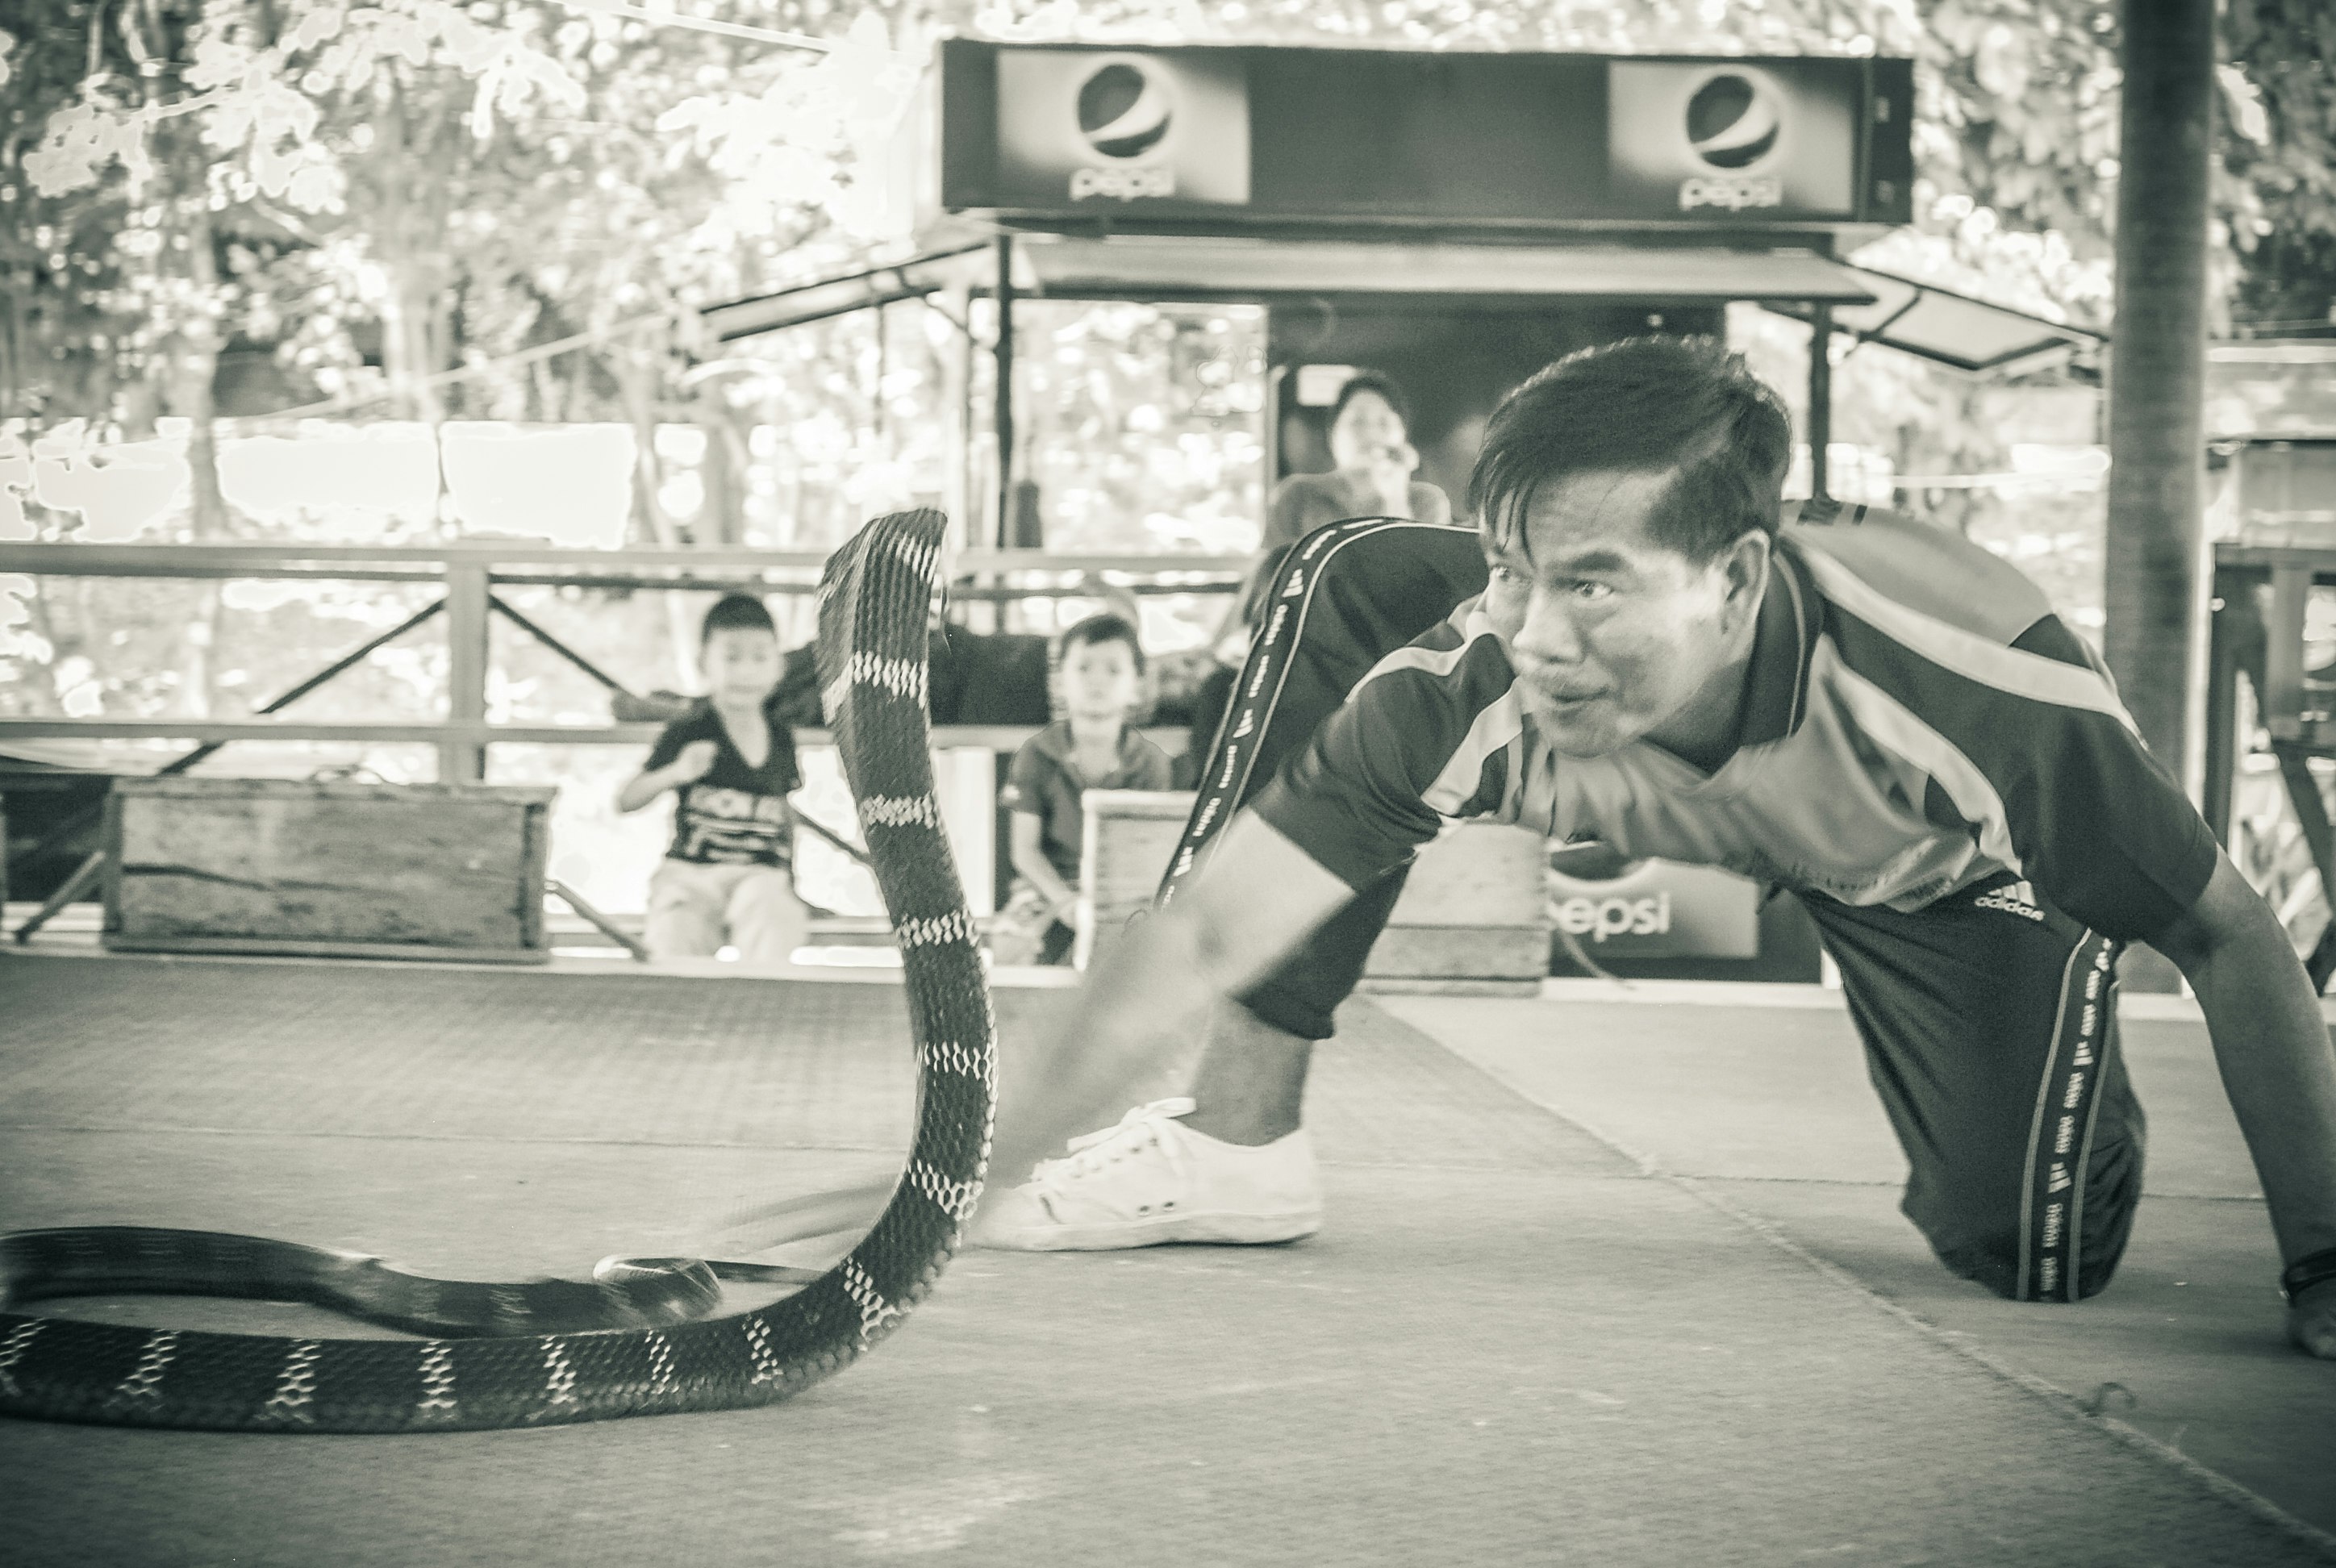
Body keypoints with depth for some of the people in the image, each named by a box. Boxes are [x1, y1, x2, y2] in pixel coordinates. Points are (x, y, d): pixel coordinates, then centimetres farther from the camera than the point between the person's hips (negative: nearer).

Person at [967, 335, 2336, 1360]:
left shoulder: (1978, 697, -43)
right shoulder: (1479, 681, -37)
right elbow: (1198, 944, -33)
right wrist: (977, 1175, -42)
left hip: (1952, 866, -2)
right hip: (1685, 797, 2)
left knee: (2035, 1260, -18)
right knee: (1349, 587, -19)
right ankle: (1238, 1144, -9)